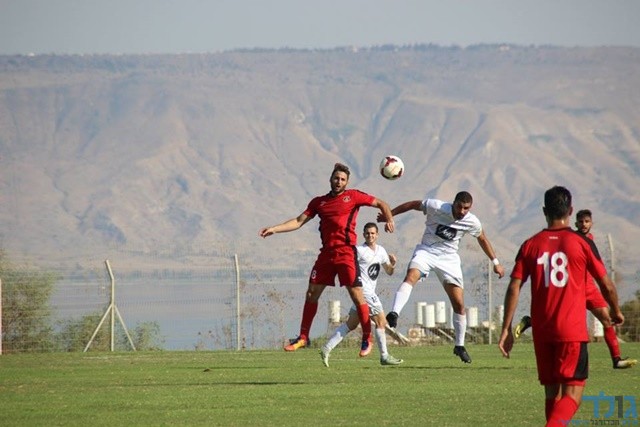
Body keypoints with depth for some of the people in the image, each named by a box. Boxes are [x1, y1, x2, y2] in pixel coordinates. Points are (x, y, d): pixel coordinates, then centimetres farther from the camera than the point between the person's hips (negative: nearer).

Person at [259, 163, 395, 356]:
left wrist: (389, 220, -11)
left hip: (346, 253, -5)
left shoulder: (353, 196, 3)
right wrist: (273, 229, 5)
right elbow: (299, 221, 13)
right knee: (311, 294, 3)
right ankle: (303, 337, 13)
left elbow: (381, 204, 8)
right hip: (326, 253, 5)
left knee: (357, 296, -8)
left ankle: (367, 339, 1)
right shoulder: (319, 202, 14)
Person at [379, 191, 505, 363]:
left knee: (459, 303, 0)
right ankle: (394, 314, -49)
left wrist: (495, 262, 17)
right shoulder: (436, 207, -17)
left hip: (449, 258, 2)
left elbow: (483, 239, 12)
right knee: (411, 276, -34)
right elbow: (413, 204, -3)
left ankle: (460, 346, 15)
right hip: (426, 251, -2)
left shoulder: (472, 222, -8)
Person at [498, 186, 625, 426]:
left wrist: (506, 329, 2)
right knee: (572, 393, -6)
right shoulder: (582, 244, -2)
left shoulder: (530, 245, 5)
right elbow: (607, 286, 2)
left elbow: (514, 288, -1)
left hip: (541, 332, 4)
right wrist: (616, 312, 21)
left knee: (552, 393, 14)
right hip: (573, 331, -4)